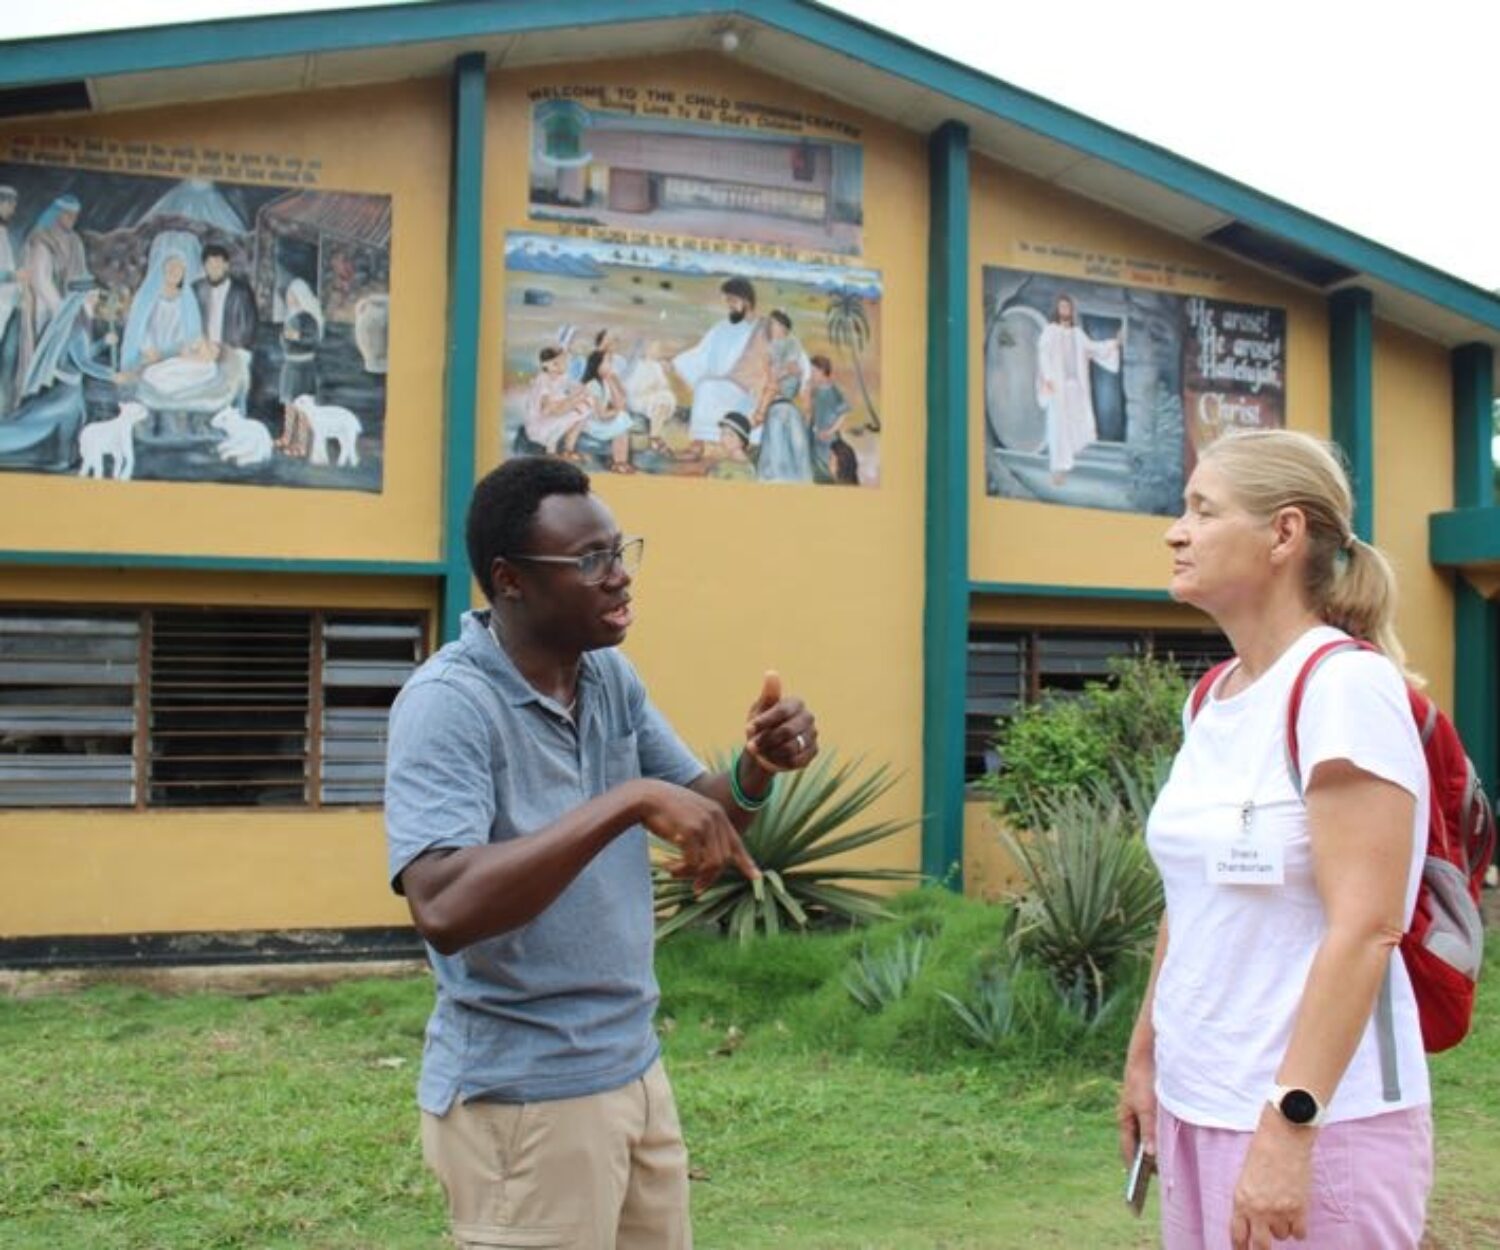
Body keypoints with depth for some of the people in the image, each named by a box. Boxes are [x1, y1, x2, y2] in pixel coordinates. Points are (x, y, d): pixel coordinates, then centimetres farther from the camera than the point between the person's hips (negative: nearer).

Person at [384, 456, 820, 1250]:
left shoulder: (613, 678, 4)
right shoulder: (448, 703, -19)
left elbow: (707, 815, 7)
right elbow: (442, 909, -32)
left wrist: (758, 764, -14)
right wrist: (628, 801, -36)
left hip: (634, 1072, 7)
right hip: (522, 1100, -7)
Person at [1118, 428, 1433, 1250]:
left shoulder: (1345, 685, -15)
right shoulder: (1211, 696, 7)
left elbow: (1363, 928, -21)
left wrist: (1290, 1122, -25)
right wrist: (1145, 1056, 15)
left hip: (1317, 1115, -7)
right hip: (1196, 1103, 7)